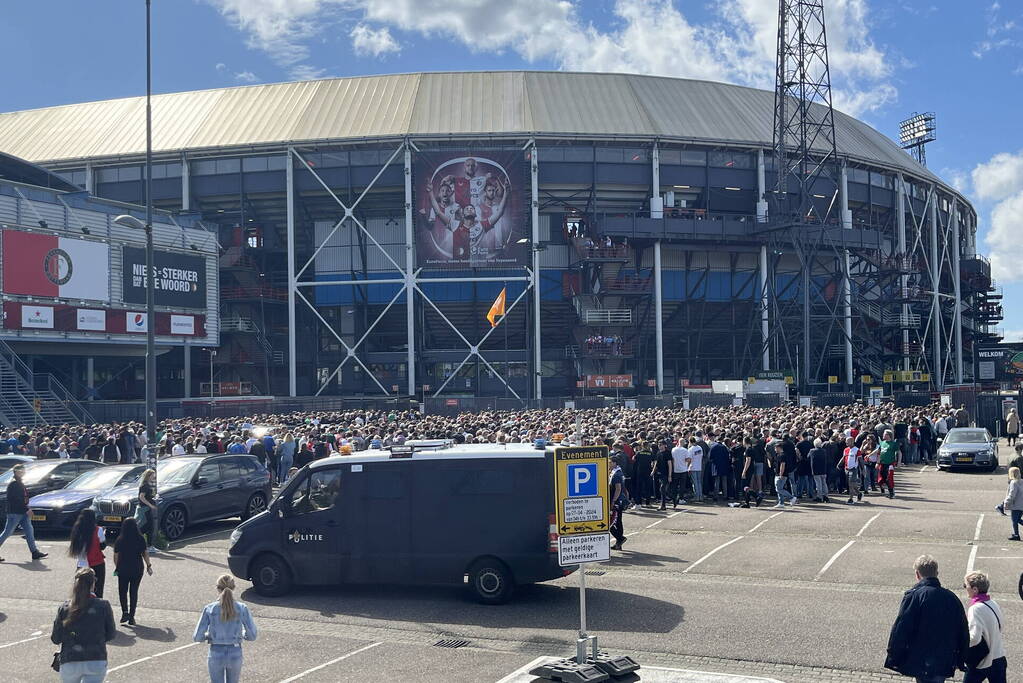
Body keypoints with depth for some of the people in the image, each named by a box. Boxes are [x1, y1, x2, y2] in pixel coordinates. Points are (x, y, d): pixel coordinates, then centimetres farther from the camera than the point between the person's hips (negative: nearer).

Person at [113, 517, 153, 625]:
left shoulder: (119, 540, -8)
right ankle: (131, 617, 9)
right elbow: (145, 554, -2)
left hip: (123, 569, -1)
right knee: (134, 592, 9)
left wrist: (116, 567, 12)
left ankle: (125, 612, -3)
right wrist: (148, 566, 10)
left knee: (122, 591, 14)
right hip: (137, 569, 1)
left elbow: (115, 556, -3)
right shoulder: (140, 539, -7)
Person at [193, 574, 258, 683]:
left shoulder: (209, 609, -9)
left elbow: (197, 637, -9)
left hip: (216, 655, -1)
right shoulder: (242, 608, -9)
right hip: (235, 655, 1)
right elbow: (252, 635, -4)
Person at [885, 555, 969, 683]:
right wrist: (959, 660, 22)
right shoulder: (951, 598, 4)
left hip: (921, 663, -5)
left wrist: (893, 658, -6)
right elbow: (963, 632, 11)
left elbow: (900, 630, -14)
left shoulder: (913, 596, -13)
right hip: (945, 663, 5)